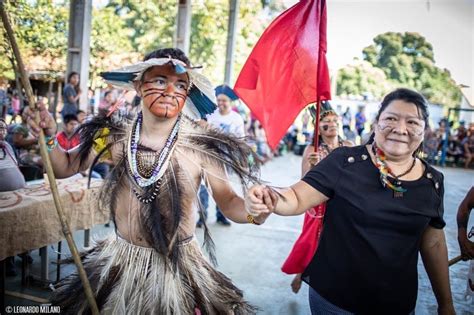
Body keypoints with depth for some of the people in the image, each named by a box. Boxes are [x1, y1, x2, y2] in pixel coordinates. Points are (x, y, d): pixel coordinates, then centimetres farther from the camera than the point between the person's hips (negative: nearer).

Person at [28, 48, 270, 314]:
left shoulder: (201, 146, -17)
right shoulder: (115, 136, -7)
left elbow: (228, 202, -11)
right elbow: (64, 168, 4)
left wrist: (252, 211, -32)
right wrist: (50, 136, -15)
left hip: (178, 267, -3)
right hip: (120, 262, 3)